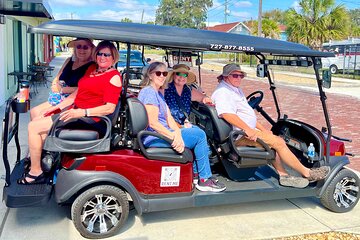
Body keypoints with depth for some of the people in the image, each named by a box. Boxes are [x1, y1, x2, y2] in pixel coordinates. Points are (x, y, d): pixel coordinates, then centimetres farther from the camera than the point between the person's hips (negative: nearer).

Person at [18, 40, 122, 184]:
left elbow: (109, 108, -18)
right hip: (75, 110, 9)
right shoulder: (92, 68, 15)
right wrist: (58, 107, 11)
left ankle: (35, 173, -2)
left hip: (88, 116, -9)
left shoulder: (114, 77, -11)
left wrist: (82, 112, -25)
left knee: (34, 127, -11)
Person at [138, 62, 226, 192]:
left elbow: (169, 118, 5)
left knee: (196, 130, 15)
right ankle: (204, 180, -3)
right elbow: (153, 123, -22)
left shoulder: (158, 93, 17)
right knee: (199, 135, -10)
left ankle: (195, 173, 14)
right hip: (154, 138, -10)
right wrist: (174, 136, -26)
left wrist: (178, 134, -12)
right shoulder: (149, 92, -13)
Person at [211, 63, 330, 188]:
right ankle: (307, 173, -2)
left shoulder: (235, 89, 21)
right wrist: (248, 130, -32)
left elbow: (248, 115, 24)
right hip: (239, 135, -11)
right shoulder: (223, 92, -12)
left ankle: (283, 175, 2)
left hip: (246, 131, 11)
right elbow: (227, 114, -30)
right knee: (278, 142, -11)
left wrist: (263, 129, 16)